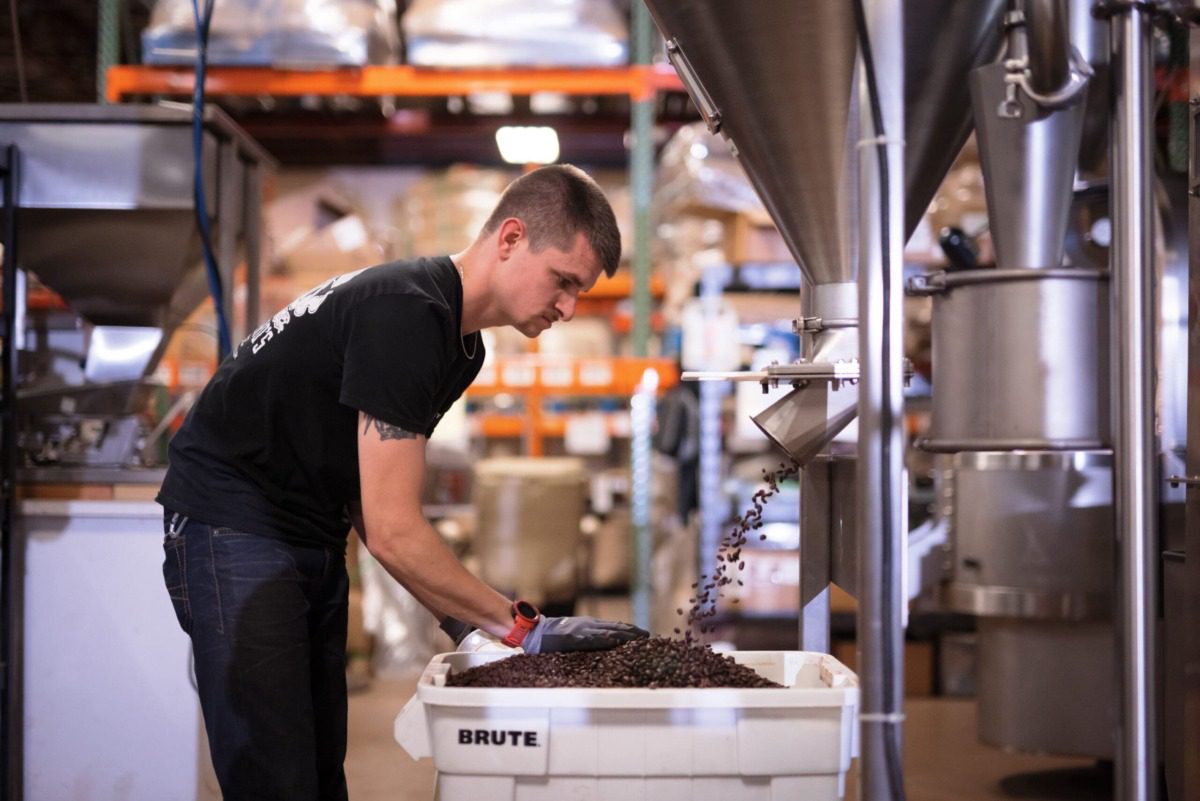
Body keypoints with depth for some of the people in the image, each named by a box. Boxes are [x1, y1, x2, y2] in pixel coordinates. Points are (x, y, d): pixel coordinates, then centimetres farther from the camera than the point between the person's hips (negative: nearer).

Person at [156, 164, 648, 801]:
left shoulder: (461, 342, 7)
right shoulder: (406, 315, -25)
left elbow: (366, 495, 7)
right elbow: (393, 533, -26)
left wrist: (456, 613, -3)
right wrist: (524, 628, -20)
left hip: (314, 540, 10)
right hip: (237, 528, -10)